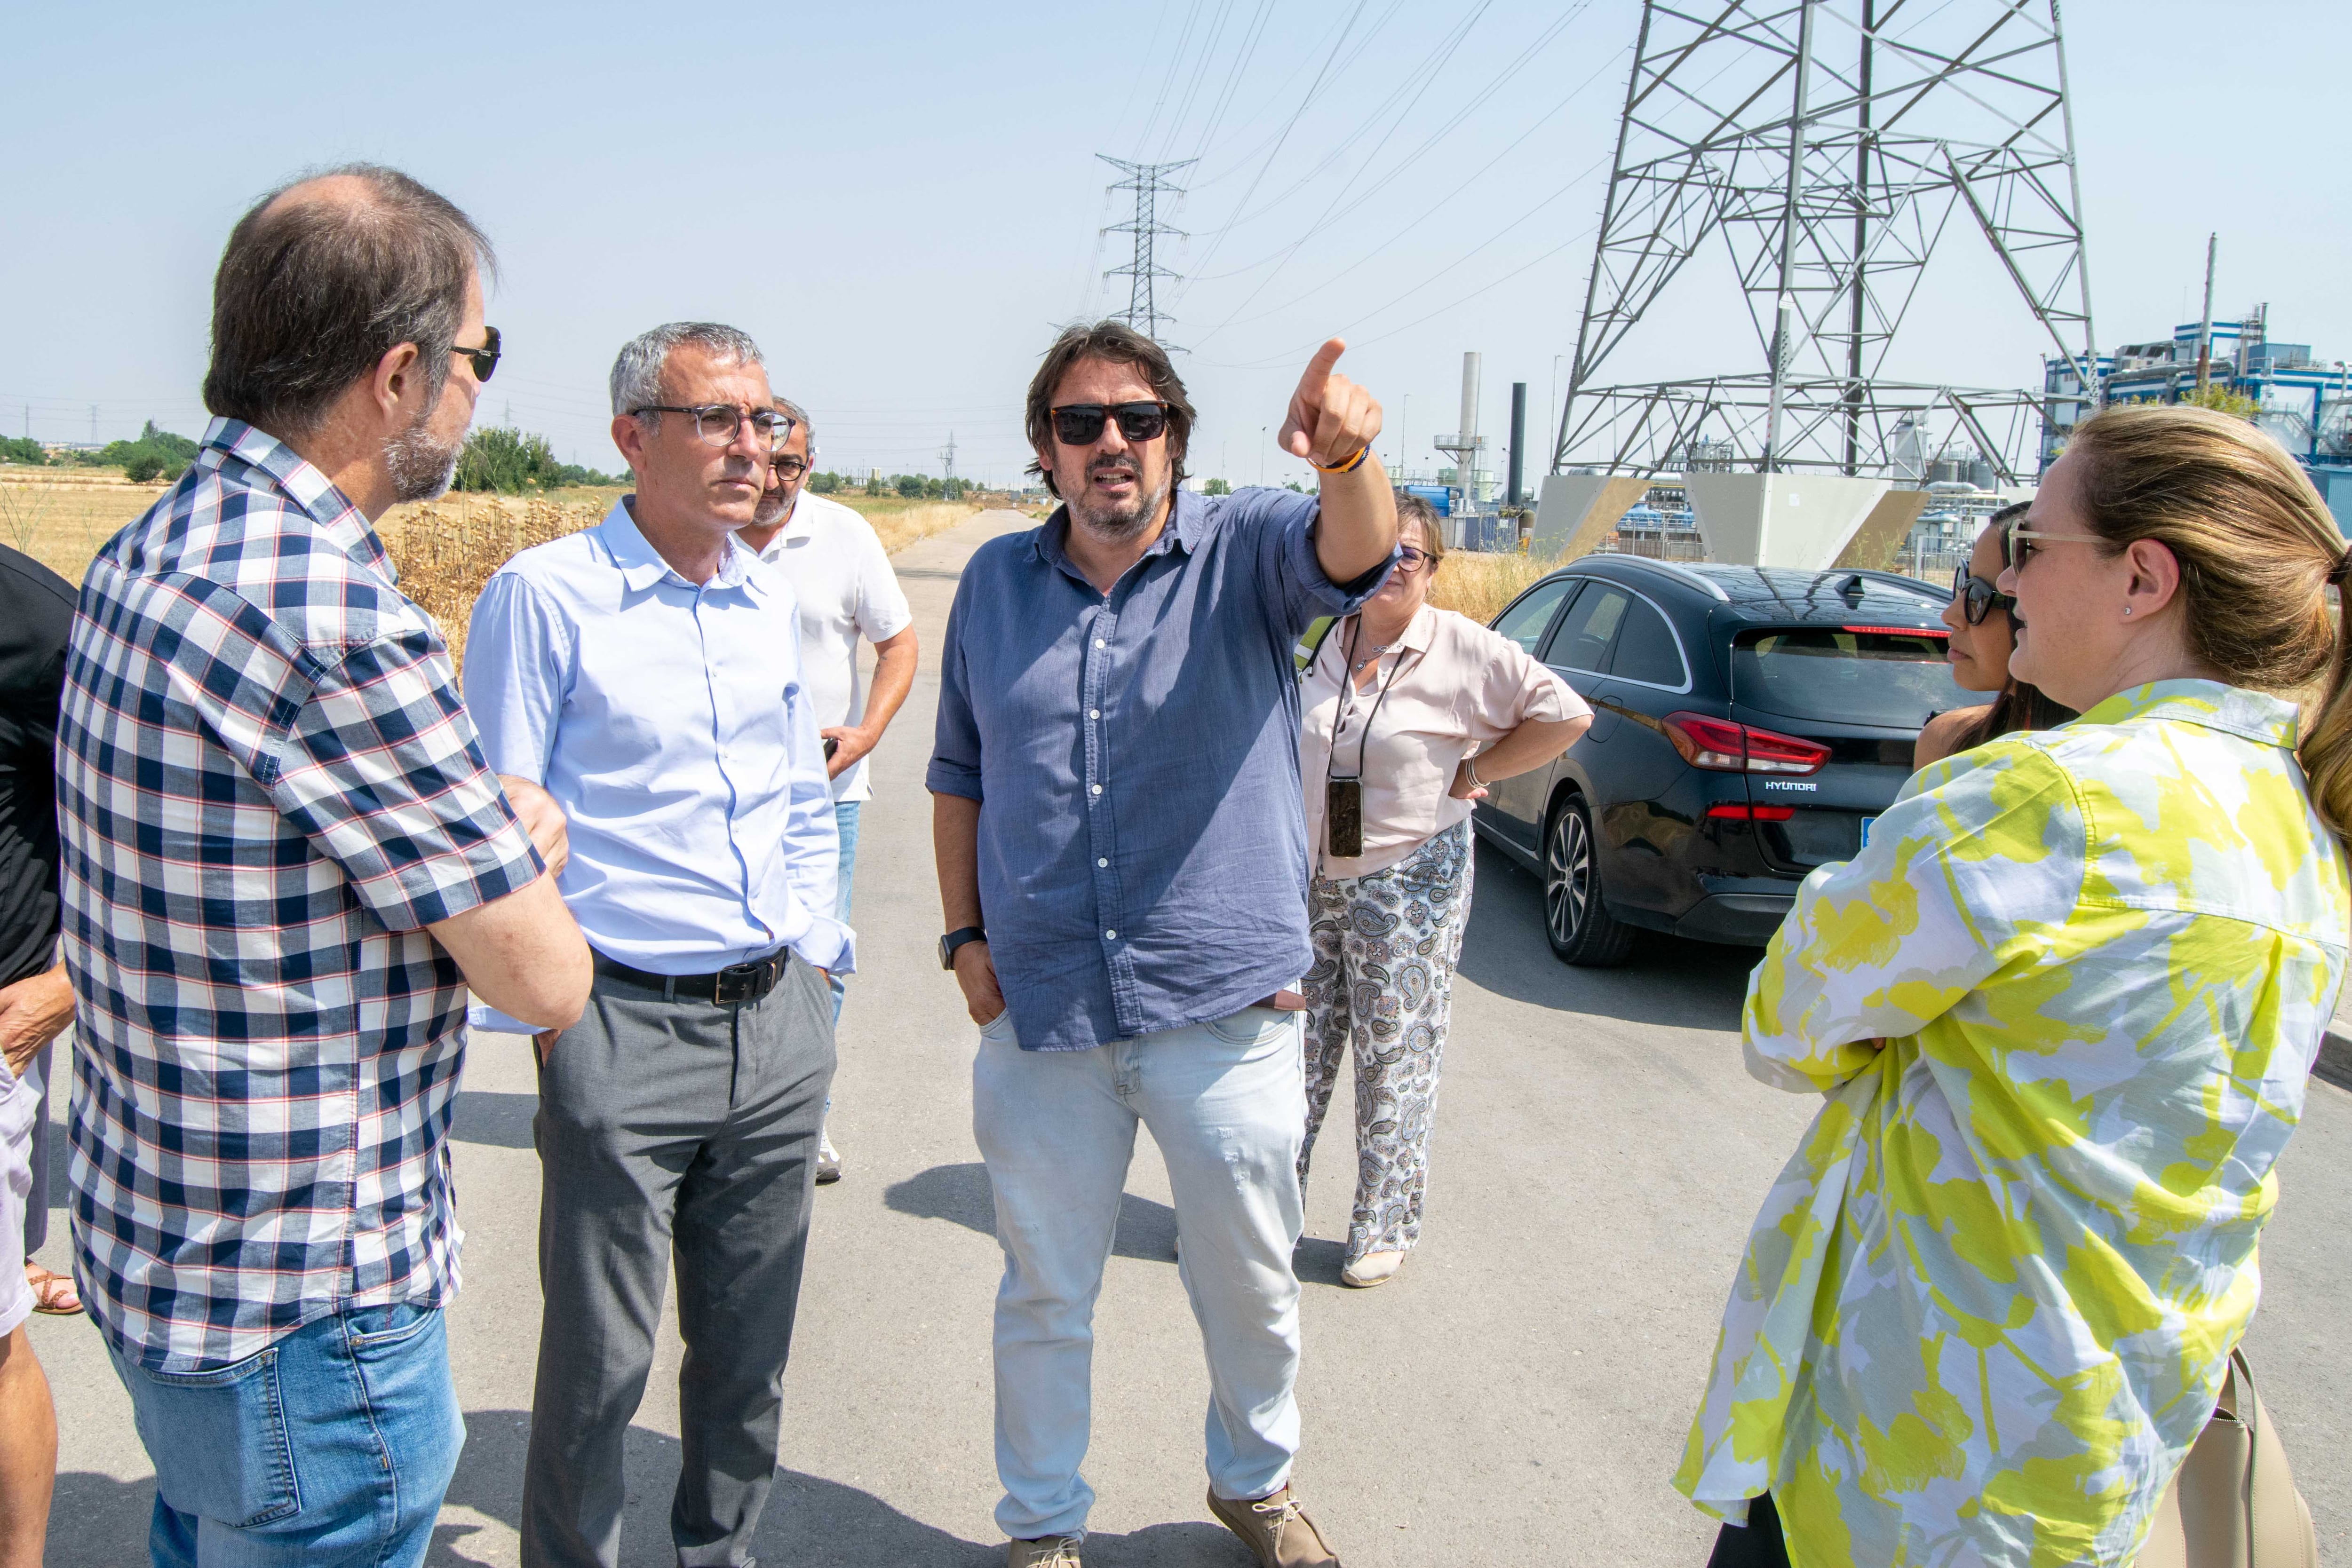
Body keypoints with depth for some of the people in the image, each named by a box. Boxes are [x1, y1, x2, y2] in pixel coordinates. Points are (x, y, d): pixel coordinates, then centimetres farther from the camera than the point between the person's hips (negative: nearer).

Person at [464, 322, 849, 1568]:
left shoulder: (771, 600, 10)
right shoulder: (545, 595, -8)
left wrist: (814, 956, 12)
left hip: (781, 1023, 6)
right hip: (625, 1031, -5)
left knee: (749, 1342, 16)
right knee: (599, 1358, 6)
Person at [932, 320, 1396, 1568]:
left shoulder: (1246, 551, -3)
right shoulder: (996, 580, 5)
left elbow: (1354, 556, -26)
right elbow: (959, 777, 13)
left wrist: (1346, 459, -48)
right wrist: (965, 937, 4)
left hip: (1227, 1005, -1)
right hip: (1038, 1008, 2)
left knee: (1250, 1280, 16)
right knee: (1045, 1292, 15)